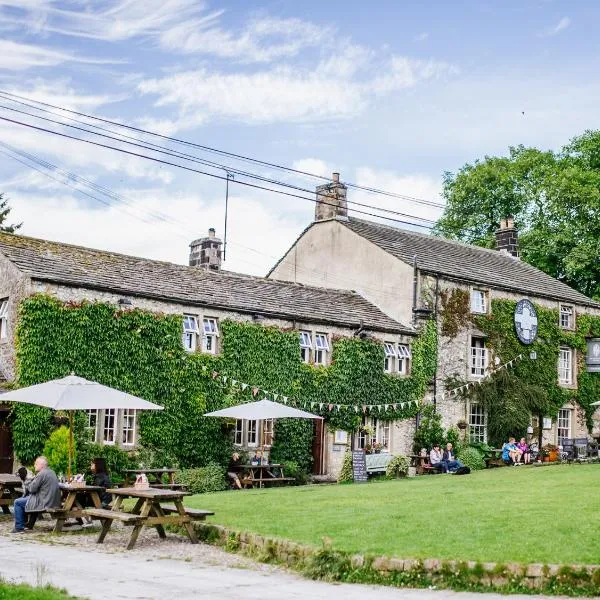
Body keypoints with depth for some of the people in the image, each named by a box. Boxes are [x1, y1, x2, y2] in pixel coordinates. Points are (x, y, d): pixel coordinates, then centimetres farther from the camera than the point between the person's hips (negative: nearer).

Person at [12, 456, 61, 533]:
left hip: (44, 503, -10)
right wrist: (32, 483, 12)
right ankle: (29, 524, 33)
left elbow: (32, 489, -16)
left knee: (17, 502, 2)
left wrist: (29, 484, 5)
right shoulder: (52, 472, 13)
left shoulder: (41, 474, -17)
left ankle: (19, 528, 5)